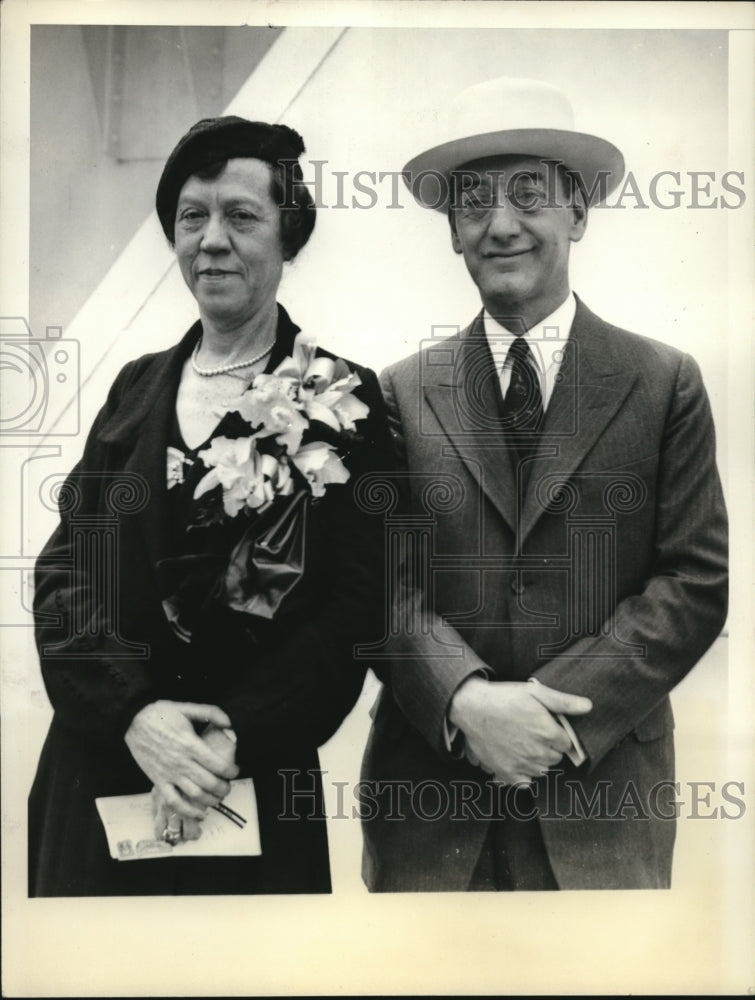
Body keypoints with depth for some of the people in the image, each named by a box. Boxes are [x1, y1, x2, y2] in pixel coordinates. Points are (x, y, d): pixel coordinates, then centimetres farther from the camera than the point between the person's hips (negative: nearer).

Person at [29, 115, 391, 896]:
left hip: (256, 789, -3)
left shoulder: (343, 400, -5)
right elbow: (63, 573, 1)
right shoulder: (137, 387, 6)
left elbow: (353, 610, -8)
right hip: (99, 776, 3)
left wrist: (237, 740, -17)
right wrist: (134, 710, -14)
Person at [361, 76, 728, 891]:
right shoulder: (405, 392, 3)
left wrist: (560, 709, -13)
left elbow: (696, 582, -4)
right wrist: (464, 702, -16)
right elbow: (384, 579, -1)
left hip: (602, 795, 0)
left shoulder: (664, 385, 0)